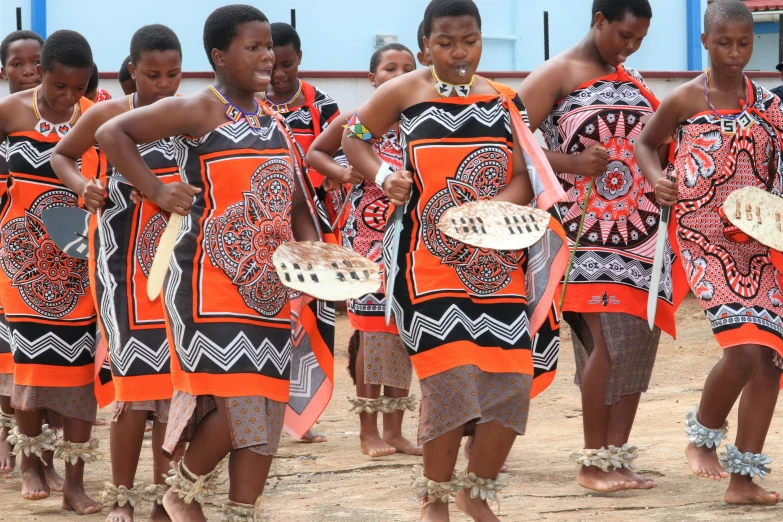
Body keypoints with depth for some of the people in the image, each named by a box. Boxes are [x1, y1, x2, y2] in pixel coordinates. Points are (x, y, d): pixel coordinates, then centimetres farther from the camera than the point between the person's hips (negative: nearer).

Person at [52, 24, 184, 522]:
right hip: (124, 266, -3)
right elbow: (62, 155, 9)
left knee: (176, 379, 4)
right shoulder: (109, 116, -7)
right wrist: (82, 186, -10)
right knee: (138, 379, -8)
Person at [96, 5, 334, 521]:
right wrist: (157, 191, -12)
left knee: (265, 406, 4)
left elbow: (294, 205, 17)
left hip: (271, 284, 7)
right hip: (213, 284, -7)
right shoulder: (199, 111, -7)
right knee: (234, 403, -14)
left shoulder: (274, 121, 13)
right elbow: (112, 134, -8)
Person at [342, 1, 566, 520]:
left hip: (498, 262, 3)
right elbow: (355, 138, 14)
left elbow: (525, 178, 3)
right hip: (430, 260, -3)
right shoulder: (404, 93, 1)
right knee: (451, 375, -14)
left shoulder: (504, 101, 8)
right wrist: (382, 176, -4)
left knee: (511, 379, -4)